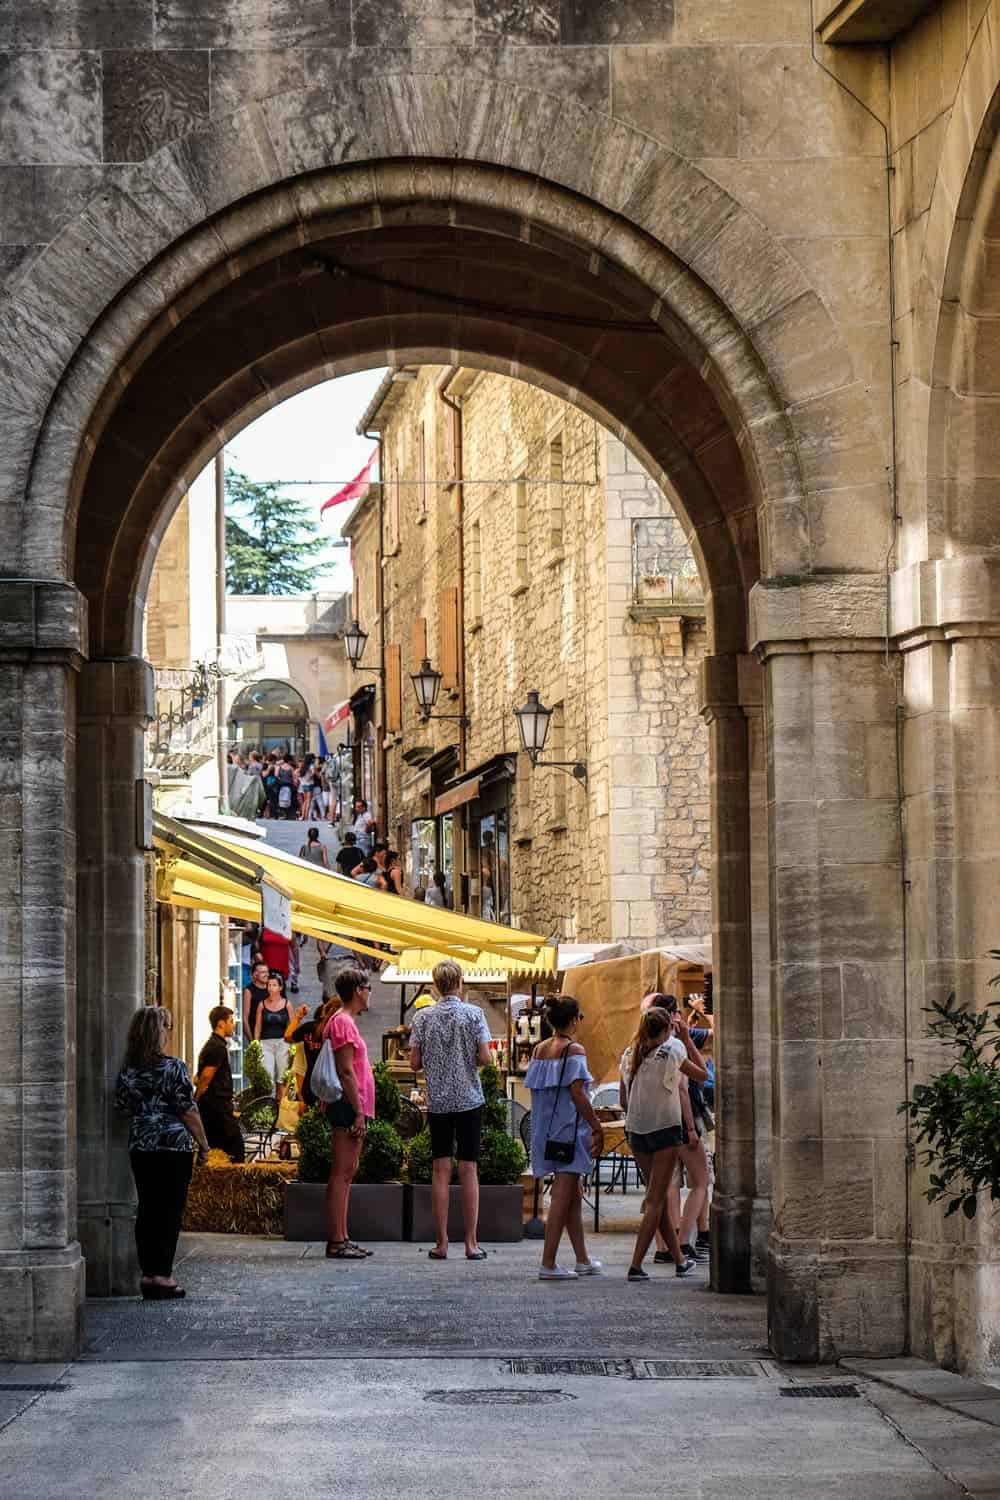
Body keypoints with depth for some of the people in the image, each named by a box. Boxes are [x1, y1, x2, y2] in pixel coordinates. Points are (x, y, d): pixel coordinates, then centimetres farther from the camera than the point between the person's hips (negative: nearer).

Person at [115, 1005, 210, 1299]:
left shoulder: (127, 1070, 5)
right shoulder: (173, 1068, -12)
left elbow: (124, 1109, 11)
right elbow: (188, 1111, -11)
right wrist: (203, 1144, -1)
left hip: (139, 1146, 6)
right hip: (174, 1146, -6)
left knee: (147, 1209, 10)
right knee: (170, 1210, 0)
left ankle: (148, 1274, 11)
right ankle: (162, 1275, -2)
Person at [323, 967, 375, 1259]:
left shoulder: (347, 1022, 20)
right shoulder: (343, 1022, -13)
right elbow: (345, 1071, -19)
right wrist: (359, 1112, -20)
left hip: (352, 1107, 11)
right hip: (350, 1107, -11)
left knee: (346, 1173, 11)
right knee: (341, 1174, -10)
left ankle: (341, 1239, 13)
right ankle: (336, 1242, -10)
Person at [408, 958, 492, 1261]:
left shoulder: (423, 1017, 0)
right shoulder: (473, 1014, -6)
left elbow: (415, 1063, -1)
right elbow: (485, 1057, -10)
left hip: (437, 1101, 2)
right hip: (469, 1099, -2)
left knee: (441, 1170, 4)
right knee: (469, 1169, 1)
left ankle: (441, 1243, 4)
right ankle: (471, 1243, 0)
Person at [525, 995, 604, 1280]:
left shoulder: (540, 1050, 8)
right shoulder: (574, 1050, -12)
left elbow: (535, 1090, 9)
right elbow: (576, 1093, -16)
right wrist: (597, 1128, -12)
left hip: (547, 1129, 8)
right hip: (569, 1127, -8)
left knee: (574, 1194, 16)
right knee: (562, 1195, -5)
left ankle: (583, 1260, 23)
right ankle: (548, 1264, -7)